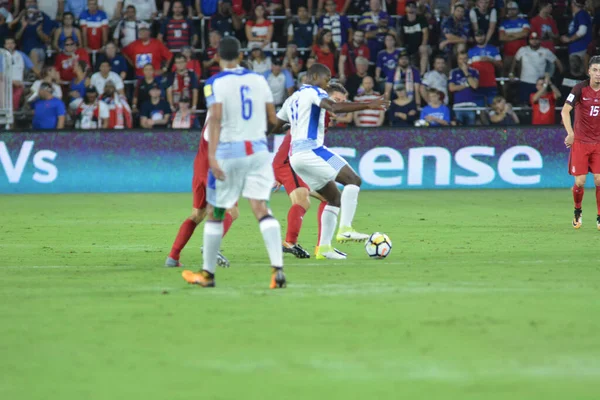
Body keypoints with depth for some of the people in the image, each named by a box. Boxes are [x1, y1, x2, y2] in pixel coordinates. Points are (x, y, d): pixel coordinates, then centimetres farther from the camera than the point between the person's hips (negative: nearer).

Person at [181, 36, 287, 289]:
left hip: (229, 151, -3)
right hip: (258, 149, 3)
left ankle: (207, 274, 19)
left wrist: (212, 156, -25)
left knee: (214, 213, 10)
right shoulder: (259, 80, 8)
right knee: (261, 209, -4)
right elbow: (273, 120, 11)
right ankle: (277, 268, -21)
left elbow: (216, 118, -19)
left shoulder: (215, 83, -5)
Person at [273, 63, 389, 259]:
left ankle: (324, 247, 3)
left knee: (334, 198, 12)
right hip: (310, 150, -9)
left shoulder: (292, 99, 25)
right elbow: (334, 107, -22)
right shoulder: (315, 92, -2)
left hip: (295, 155, 9)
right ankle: (345, 229, -25)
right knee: (353, 180, -11)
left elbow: (274, 125, 28)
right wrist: (368, 105, -29)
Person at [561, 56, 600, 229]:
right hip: (580, 141, -2)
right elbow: (565, 111, -13)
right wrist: (570, 133, -22)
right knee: (580, 182, -3)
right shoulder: (580, 88, -10)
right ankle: (577, 211, 24)